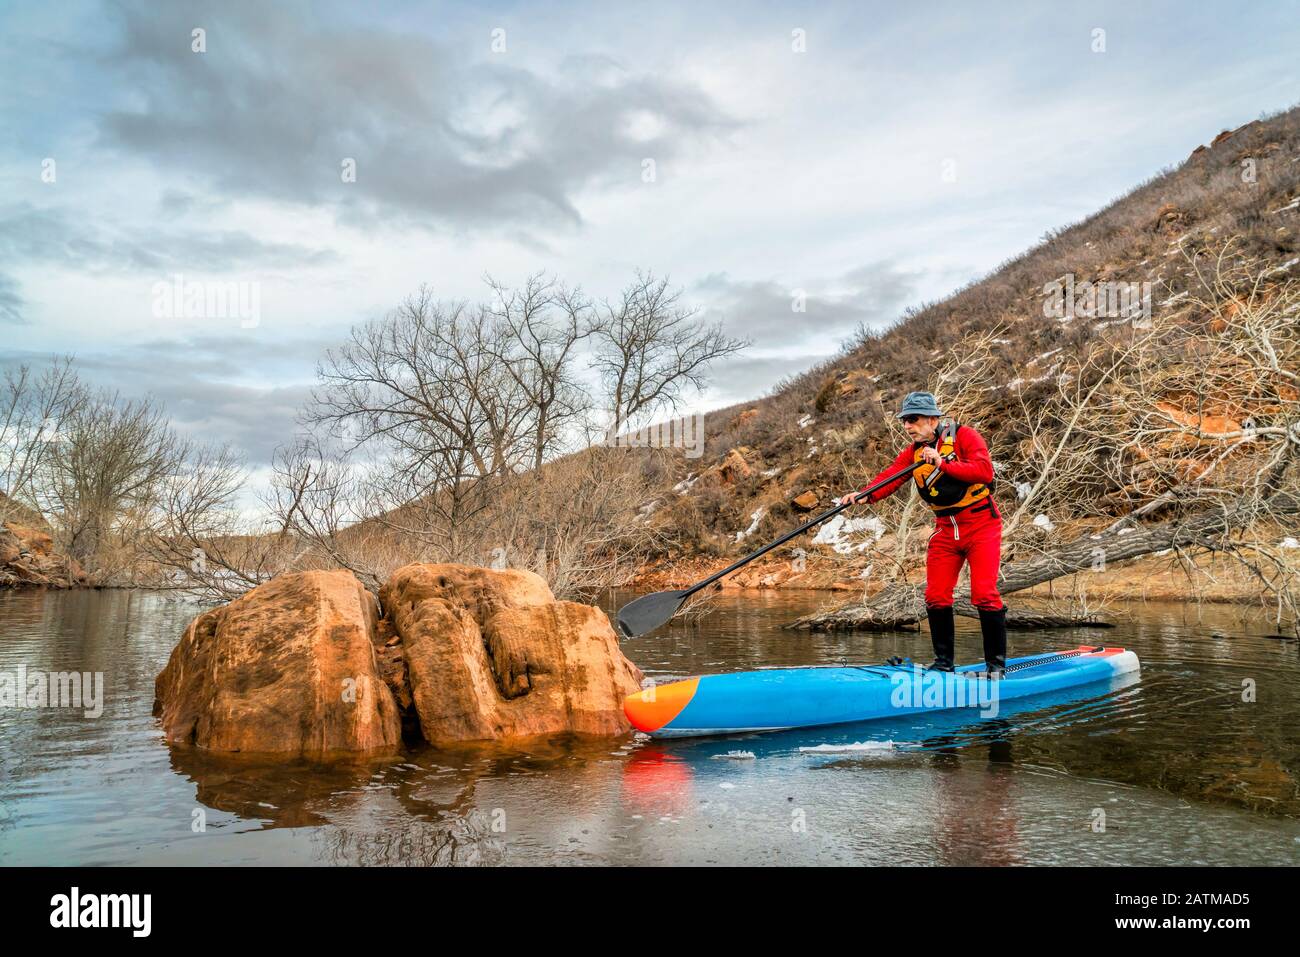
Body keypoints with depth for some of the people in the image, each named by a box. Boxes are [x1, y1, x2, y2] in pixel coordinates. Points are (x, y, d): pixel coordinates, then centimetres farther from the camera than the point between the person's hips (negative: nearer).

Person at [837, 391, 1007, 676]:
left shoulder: (964, 436, -8)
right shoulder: (913, 452, 7)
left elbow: (984, 470, -21)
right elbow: (890, 476, -9)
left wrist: (943, 463, -27)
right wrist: (866, 494, -28)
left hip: (981, 526, -5)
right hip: (945, 530, 5)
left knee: (984, 594, -10)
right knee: (936, 597, 1)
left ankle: (997, 663, 3)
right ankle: (943, 662, 15)